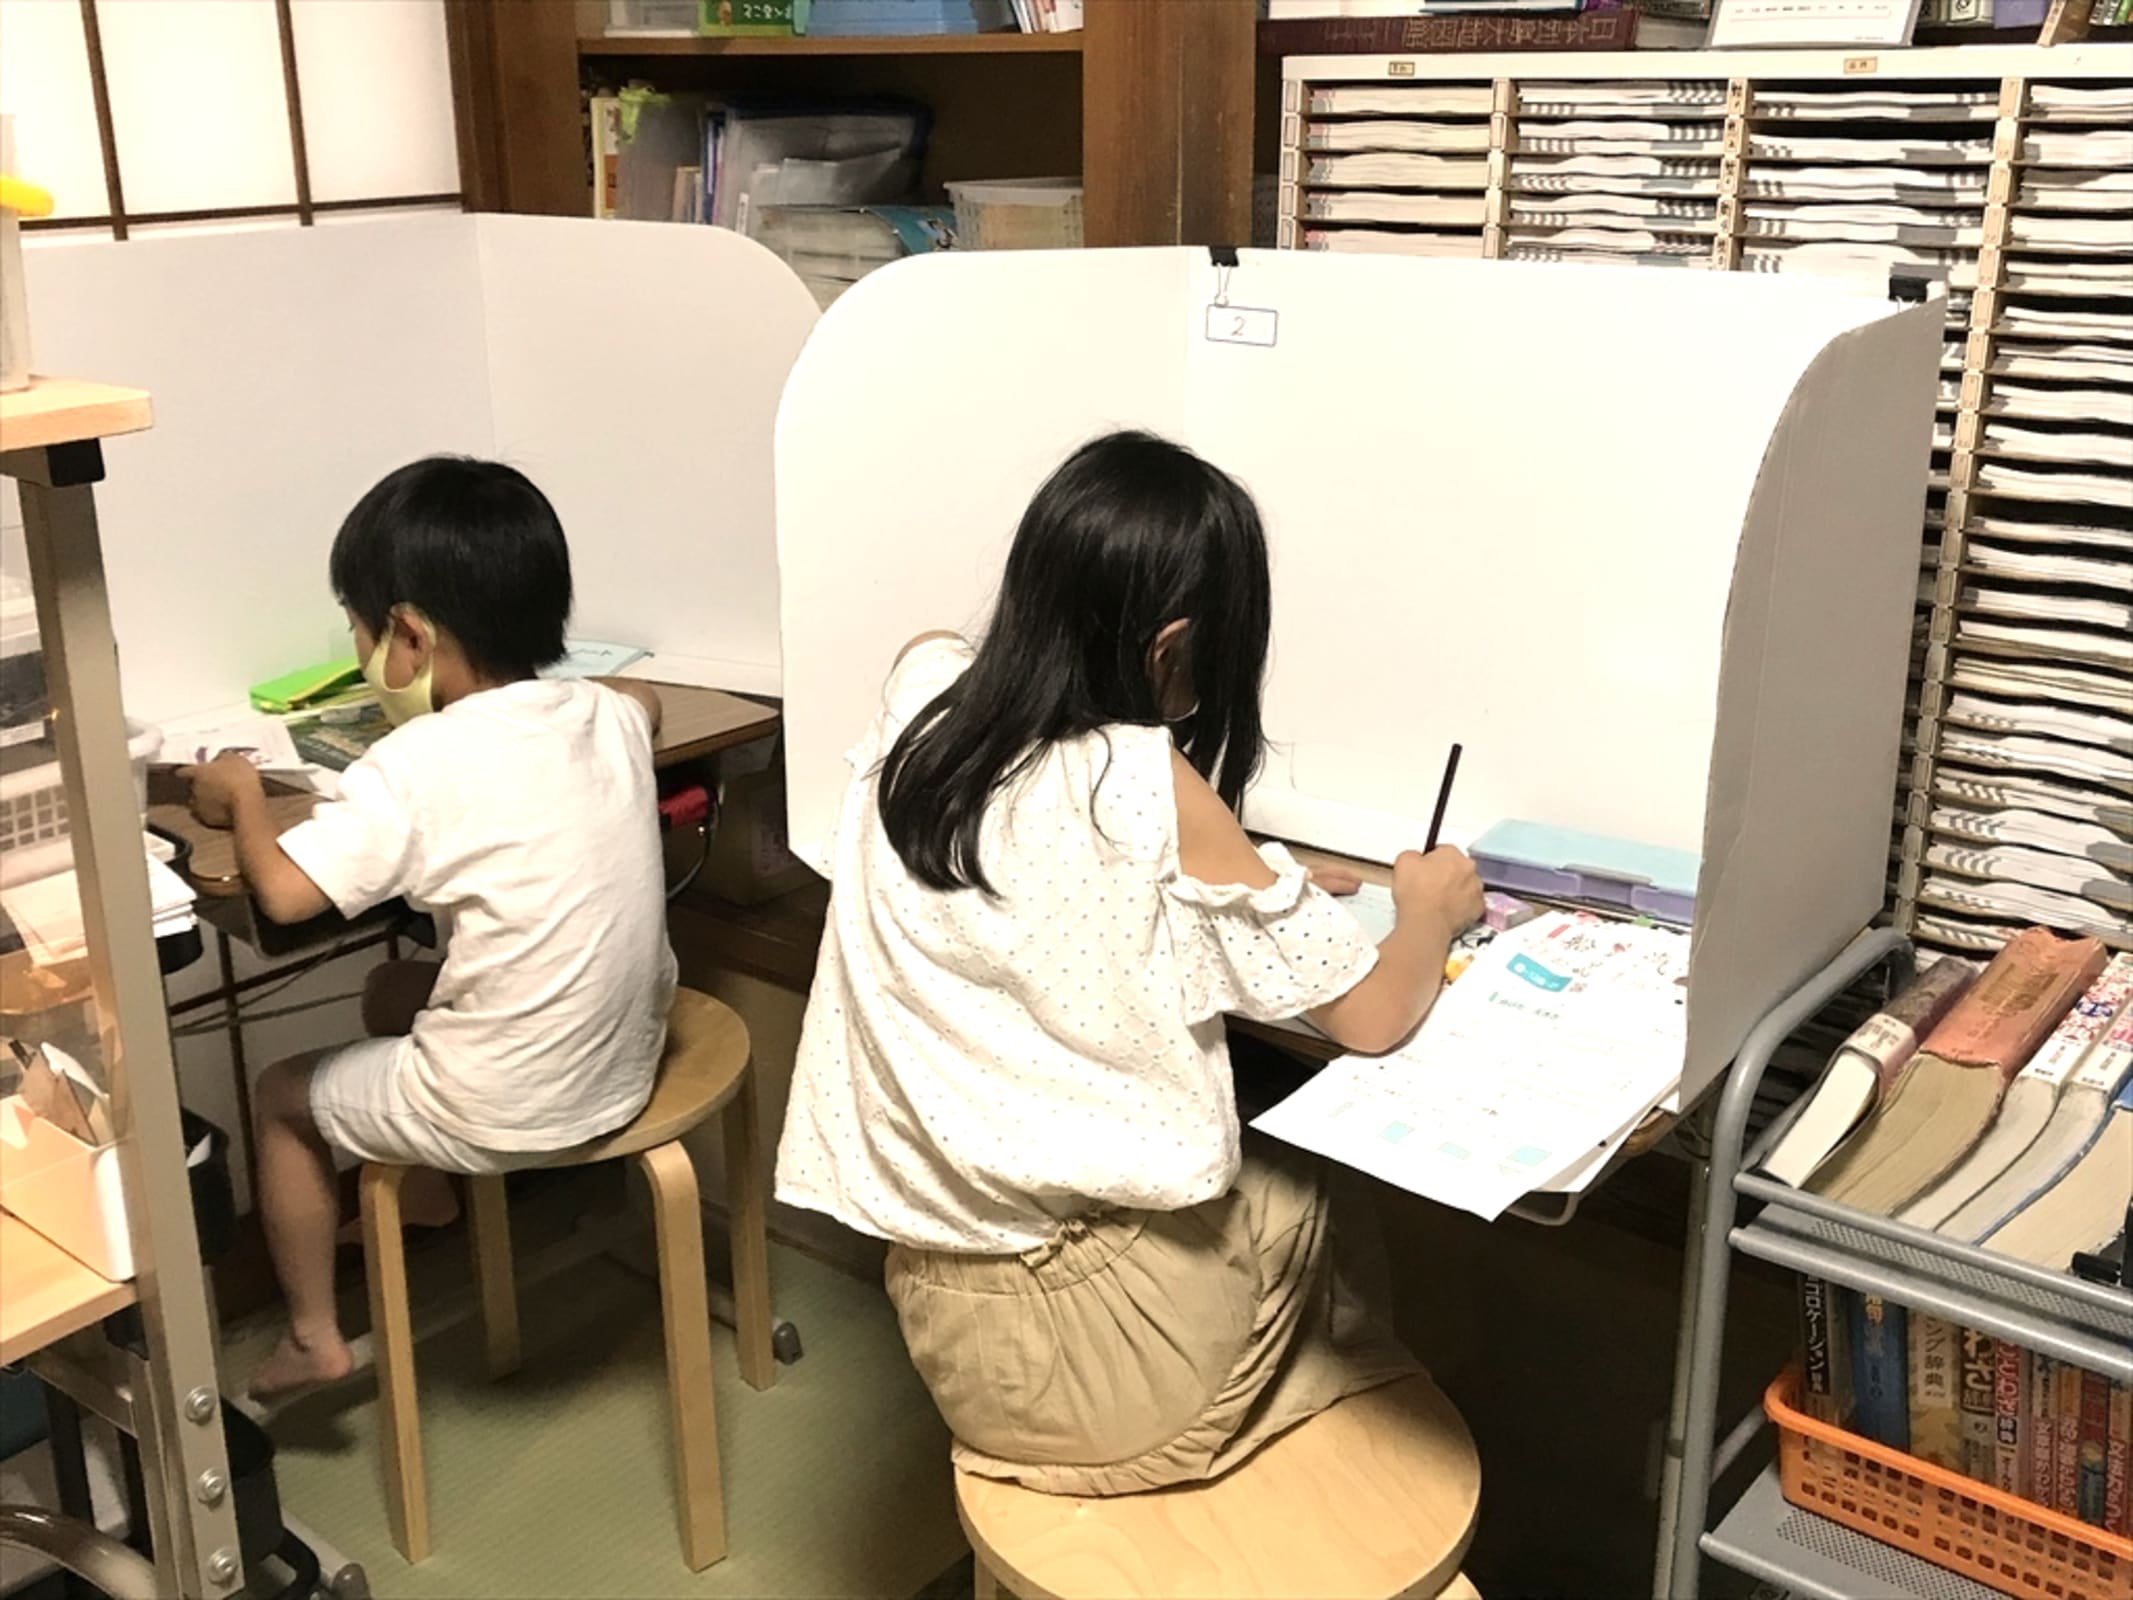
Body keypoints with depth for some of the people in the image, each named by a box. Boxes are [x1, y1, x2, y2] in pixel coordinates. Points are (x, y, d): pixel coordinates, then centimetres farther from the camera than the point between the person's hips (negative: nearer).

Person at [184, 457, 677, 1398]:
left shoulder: (418, 766, -21)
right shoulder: (605, 714, -2)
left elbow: (284, 892, -24)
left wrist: (243, 796, -4)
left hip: (506, 1113, -7)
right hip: (627, 1066, 7)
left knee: (282, 1093, 20)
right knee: (394, 993, 31)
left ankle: (314, 1337, 31)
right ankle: (424, 1191, 50)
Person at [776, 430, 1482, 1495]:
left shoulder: (920, 698, -5)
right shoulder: (1148, 787, -21)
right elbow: (1371, 1016, -11)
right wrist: (1431, 904, 9)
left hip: (941, 1313, 5)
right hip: (1092, 1340, -5)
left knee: (1261, 1169, 29)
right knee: (1319, 1201, 25)